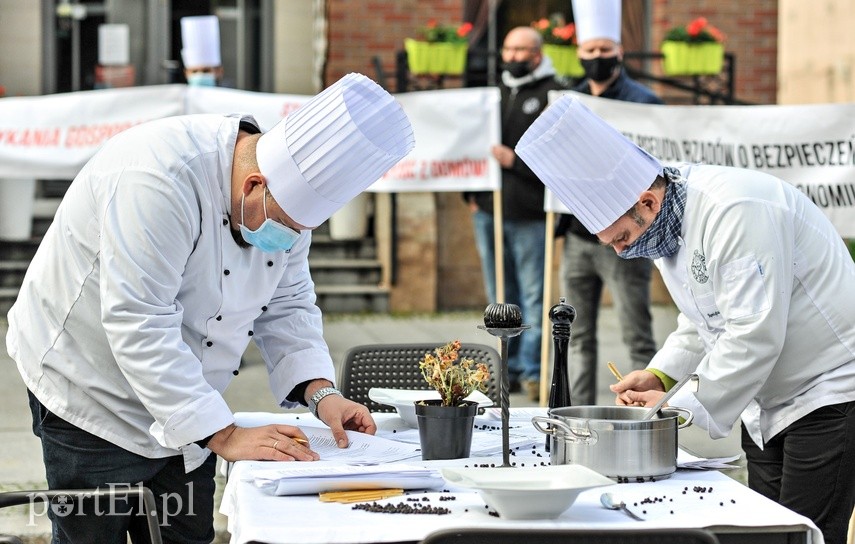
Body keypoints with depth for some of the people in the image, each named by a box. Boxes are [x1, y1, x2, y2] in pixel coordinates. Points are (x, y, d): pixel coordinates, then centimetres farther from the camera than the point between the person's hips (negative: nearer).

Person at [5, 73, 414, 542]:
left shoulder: (288, 195, -6)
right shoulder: (161, 178, -33)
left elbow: (287, 303, 5)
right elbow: (139, 328, -34)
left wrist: (320, 392, -13)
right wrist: (224, 436, -34)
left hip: (182, 411, 7)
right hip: (92, 394, -7)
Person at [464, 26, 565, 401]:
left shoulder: (552, 95, -3)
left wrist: (515, 160, -18)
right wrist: (470, 192, 10)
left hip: (529, 214, -6)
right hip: (488, 209, 6)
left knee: (534, 295, -2)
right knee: (502, 297, 12)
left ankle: (532, 370, 2)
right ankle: (510, 367, 19)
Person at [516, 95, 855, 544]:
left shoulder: (737, 212, -28)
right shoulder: (665, 224, 3)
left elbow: (754, 336, -30)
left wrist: (680, 406, -23)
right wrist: (661, 374, 0)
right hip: (768, 403, 9)